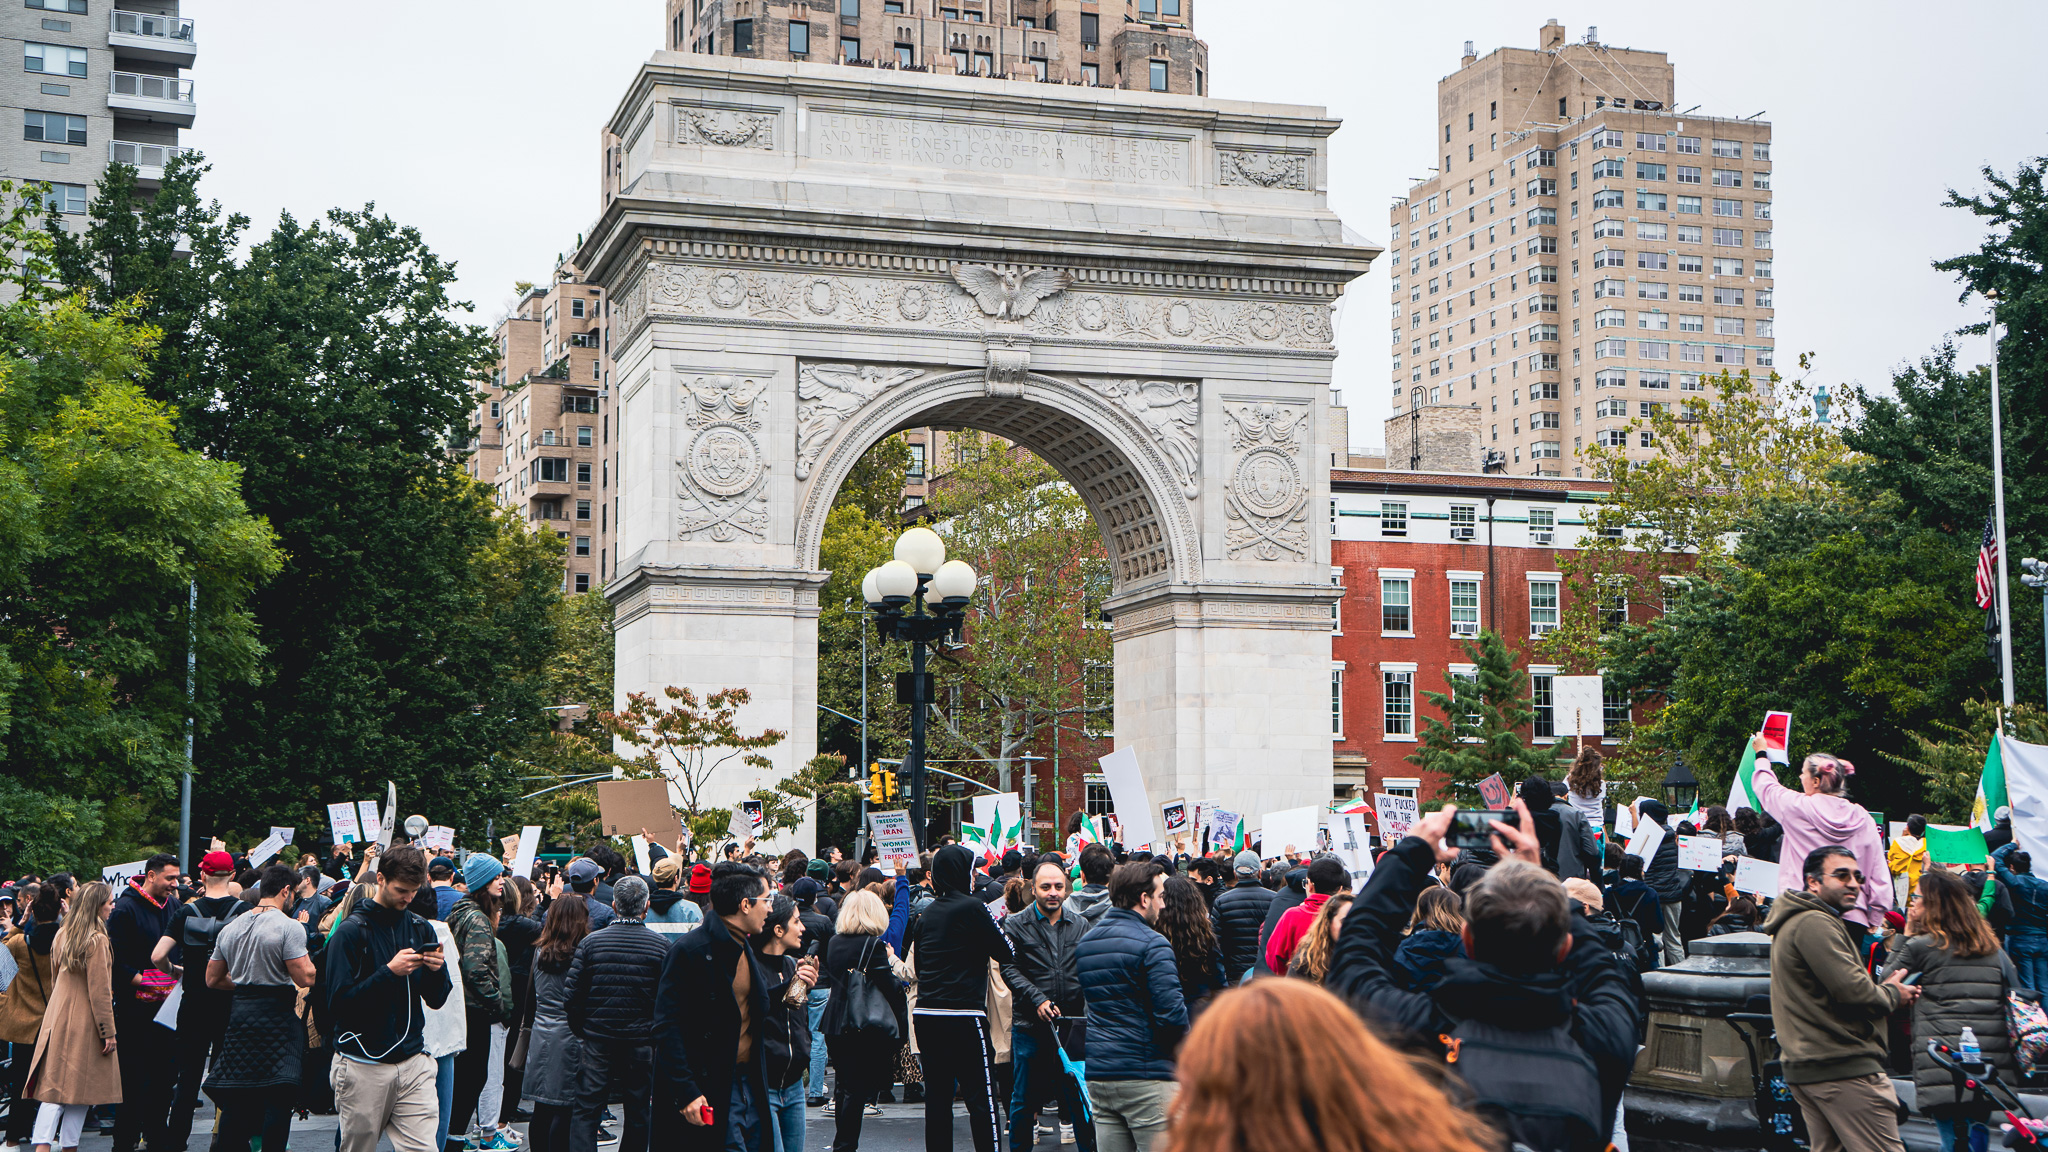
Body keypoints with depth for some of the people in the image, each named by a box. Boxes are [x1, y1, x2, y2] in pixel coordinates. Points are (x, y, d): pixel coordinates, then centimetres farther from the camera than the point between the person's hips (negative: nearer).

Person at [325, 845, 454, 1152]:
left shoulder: (420, 928, 9)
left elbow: (436, 1000, 11)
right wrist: (388, 972, -20)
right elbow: (337, 1004, -13)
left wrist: (437, 971, -10)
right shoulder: (351, 931, -6)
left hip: (413, 1062, 3)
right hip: (363, 1066, -3)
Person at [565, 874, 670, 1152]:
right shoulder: (661, 945, -6)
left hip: (598, 1038, 0)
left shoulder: (590, 942, -4)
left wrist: (580, 1030, 12)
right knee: (639, 1113, 11)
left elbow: (574, 994, -2)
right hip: (642, 1040, 0)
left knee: (586, 1111, 3)